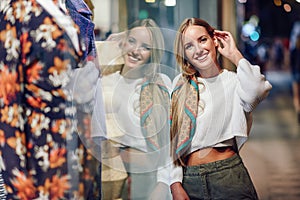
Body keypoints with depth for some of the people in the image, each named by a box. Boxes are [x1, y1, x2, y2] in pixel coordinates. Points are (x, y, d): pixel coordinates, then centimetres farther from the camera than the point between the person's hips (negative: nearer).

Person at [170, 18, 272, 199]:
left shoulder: (234, 81, 1)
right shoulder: (179, 84, 8)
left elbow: (256, 91, -24)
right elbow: (170, 138, 5)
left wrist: (234, 54, -10)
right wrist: (176, 185, -3)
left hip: (230, 176, -2)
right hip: (189, 180, 2)